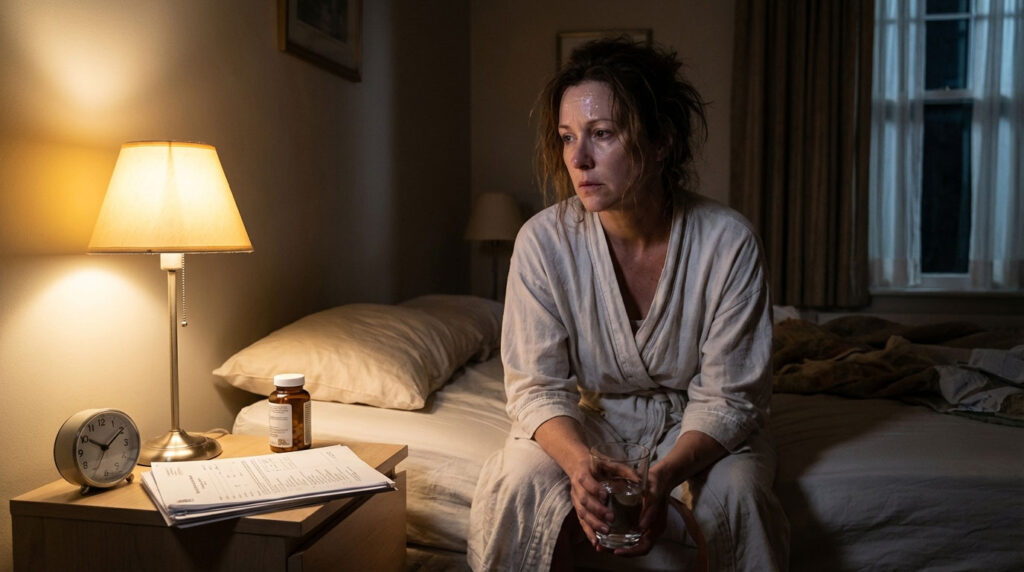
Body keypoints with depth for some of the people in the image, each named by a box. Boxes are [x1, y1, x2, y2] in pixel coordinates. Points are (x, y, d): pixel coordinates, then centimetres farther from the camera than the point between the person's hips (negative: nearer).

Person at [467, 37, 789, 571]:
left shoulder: (729, 241, -21)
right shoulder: (543, 241, -18)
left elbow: (727, 397, -16)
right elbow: (537, 385, -14)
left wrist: (664, 476, -35)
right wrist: (580, 463, -35)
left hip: (696, 426, 0)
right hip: (585, 418, 1)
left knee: (737, 492, -29)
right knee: (519, 483, -27)